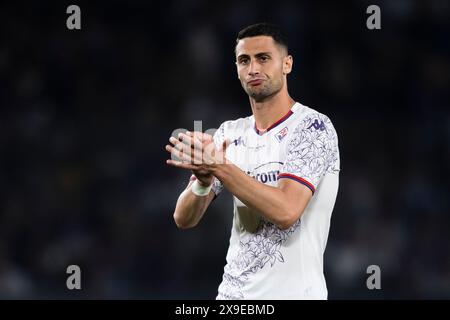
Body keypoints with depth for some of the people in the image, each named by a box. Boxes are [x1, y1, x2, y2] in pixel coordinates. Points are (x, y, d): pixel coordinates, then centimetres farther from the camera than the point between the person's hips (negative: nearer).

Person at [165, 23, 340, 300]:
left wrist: (219, 166, -25)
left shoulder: (313, 126, -10)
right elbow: (184, 219, 3)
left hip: (293, 292, -5)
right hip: (232, 291, 5)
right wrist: (203, 181, -17)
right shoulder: (230, 133, 7)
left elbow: (286, 211, -22)